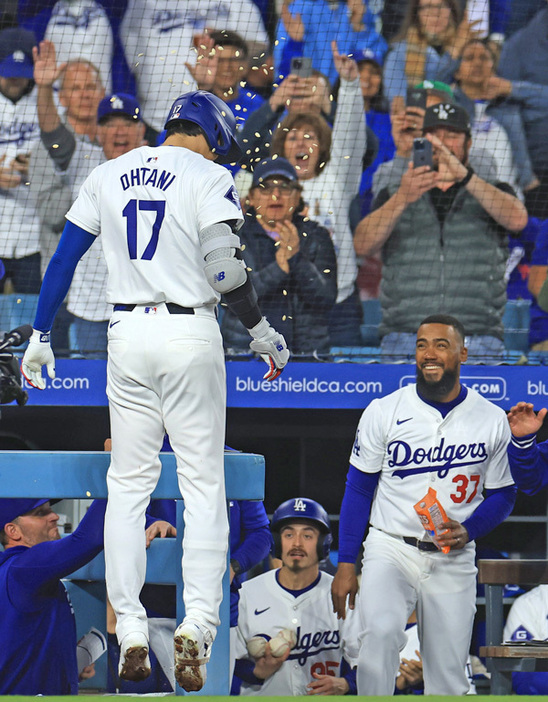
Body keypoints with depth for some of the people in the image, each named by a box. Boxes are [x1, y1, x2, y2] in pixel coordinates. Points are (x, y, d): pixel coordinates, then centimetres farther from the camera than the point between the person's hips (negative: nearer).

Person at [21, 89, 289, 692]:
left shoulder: (109, 174, 11)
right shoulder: (208, 176, -4)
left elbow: (64, 257, 11)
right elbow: (222, 265, -14)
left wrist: (39, 336, 16)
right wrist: (262, 331, -2)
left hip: (127, 335, 4)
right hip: (190, 333, -4)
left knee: (128, 483, 10)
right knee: (203, 484, 3)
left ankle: (130, 633, 3)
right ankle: (197, 624, -11)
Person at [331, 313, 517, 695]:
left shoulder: (492, 420, 3)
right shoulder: (383, 412, -1)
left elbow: (503, 494, 10)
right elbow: (358, 488, 4)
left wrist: (468, 530, -10)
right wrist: (346, 564, -2)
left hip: (453, 560, 2)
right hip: (390, 551, -2)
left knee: (449, 680, 2)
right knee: (380, 632, -29)